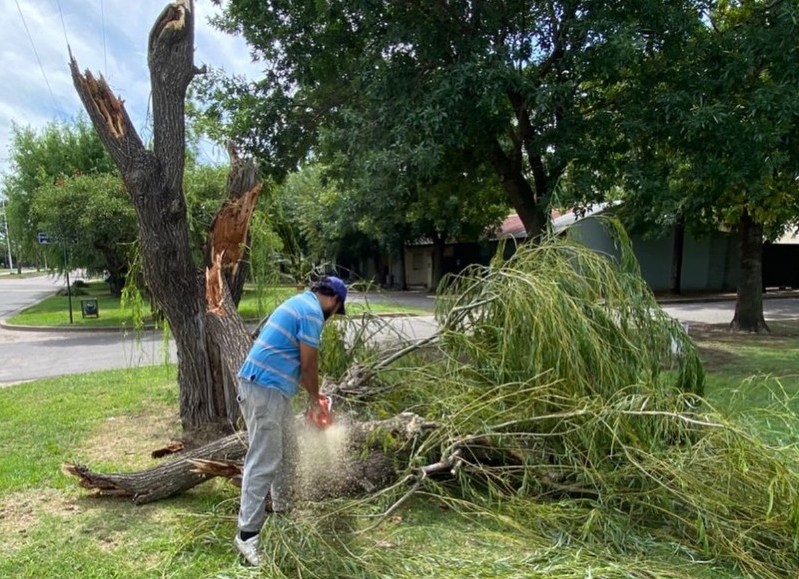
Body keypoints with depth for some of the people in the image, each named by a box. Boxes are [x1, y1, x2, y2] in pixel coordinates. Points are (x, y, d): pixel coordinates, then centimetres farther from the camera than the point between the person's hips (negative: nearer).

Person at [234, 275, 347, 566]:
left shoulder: (300, 303, 19)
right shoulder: (312, 312, -13)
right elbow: (308, 364, -9)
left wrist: (310, 393, 27)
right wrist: (315, 397, 8)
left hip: (272, 388, 11)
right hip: (265, 389, -11)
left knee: (287, 451, 21)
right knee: (263, 462, -6)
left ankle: (283, 508, 36)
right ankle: (247, 533, 2)